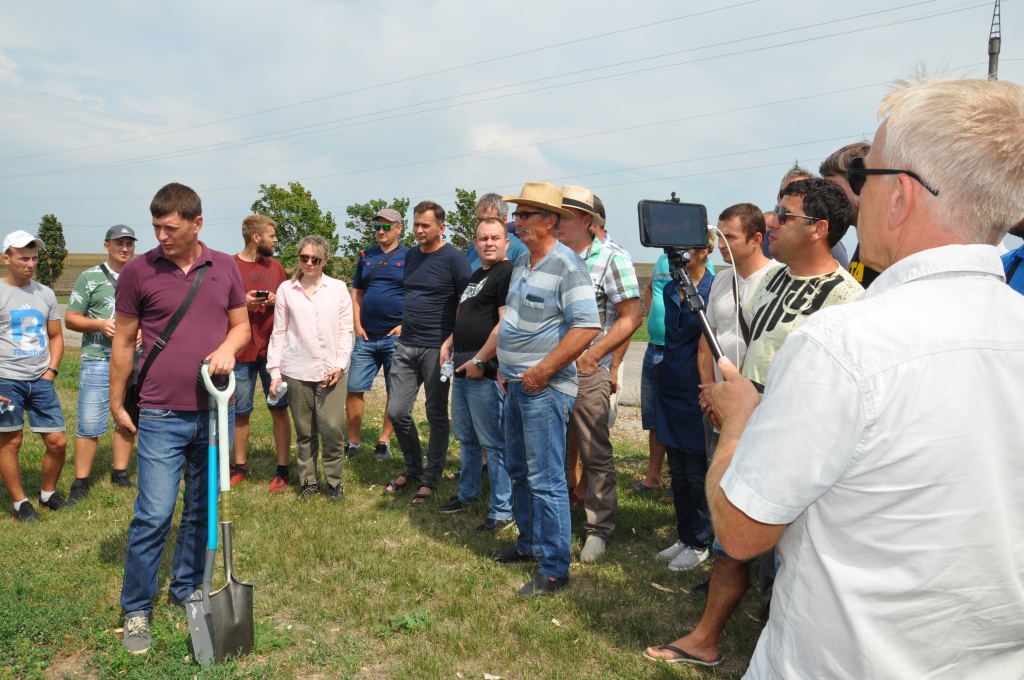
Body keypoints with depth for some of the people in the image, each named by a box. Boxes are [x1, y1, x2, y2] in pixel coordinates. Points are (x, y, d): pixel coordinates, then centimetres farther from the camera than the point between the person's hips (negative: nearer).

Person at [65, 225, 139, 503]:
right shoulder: (90, 277, 2)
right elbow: (71, 318, 2)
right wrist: (99, 324, -15)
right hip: (98, 361, -3)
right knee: (90, 425, -4)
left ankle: (120, 474, 24)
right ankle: (80, 483, 8)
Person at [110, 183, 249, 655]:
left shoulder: (225, 267, 4)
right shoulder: (138, 271, -3)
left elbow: (241, 324, 12)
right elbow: (123, 341, 2)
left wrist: (228, 346, -11)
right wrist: (116, 405, 5)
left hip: (215, 411, 3)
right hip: (162, 416, -3)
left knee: (201, 509, 14)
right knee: (154, 514, -3)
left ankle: (187, 590, 32)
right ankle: (136, 610, 15)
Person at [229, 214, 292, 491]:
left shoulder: (275, 266, 9)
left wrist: (277, 301, -3)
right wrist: (242, 304, -17)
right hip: (241, 351, -2)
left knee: (279, 408, 1)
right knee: (240, 412, 8)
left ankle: (282, 469, 9)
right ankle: (240, 466, 24)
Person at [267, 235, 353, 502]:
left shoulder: (338, 288, 4)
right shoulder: (286, 289, 5)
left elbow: (346, 330, 4)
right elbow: (279, 333, 6)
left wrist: (340, 364, -6)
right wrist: (274, 372, 3)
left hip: (331, 370, -1)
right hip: (297, 371, 1)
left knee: (333, 428, -5)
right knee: (304, 431, 9)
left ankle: (334, 480, 13)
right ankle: (308, 481, 23)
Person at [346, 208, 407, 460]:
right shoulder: (366, 257, 12)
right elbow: (357, 293, 15)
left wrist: (406, 325, -12)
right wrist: (357, 325, 4)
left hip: (396, 336, -4)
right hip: (366, 336, 4)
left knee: (395, 392, 5)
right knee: (354, 389, 3)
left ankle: (385, 441, 17)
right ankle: (353, 442, 14)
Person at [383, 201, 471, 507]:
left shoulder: (454, 258, -9)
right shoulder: (410, 256, 12)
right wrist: (406, 325, 16)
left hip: (436, 349, -6)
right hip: (406, 346, 6)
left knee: (437, 416, 5)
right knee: (397, 412, 6)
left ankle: (430, 479, 19)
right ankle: (413, 467, 28)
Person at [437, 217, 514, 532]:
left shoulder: (507, 274, -12)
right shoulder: (476, 275, 19)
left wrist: (479, 361, -19)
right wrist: (448, 344, 13)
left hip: (484, 373, -10)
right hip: (462, 370, 10)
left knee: (493, 443, -2)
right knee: (466, 438, 21)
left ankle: (502, 510, 8)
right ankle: (467, 493, 37)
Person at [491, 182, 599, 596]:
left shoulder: (566, 265, -15)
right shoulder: (521, 264, 13)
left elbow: (587, 327, -22)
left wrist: (543, 371, -21)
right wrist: (504, 365, 15)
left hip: (544, 389, -9)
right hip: (516, 386, 9)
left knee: (546, 479, -3)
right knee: (518, 470, 19)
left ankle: (554, 570, 9)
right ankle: (529, 544, 36)